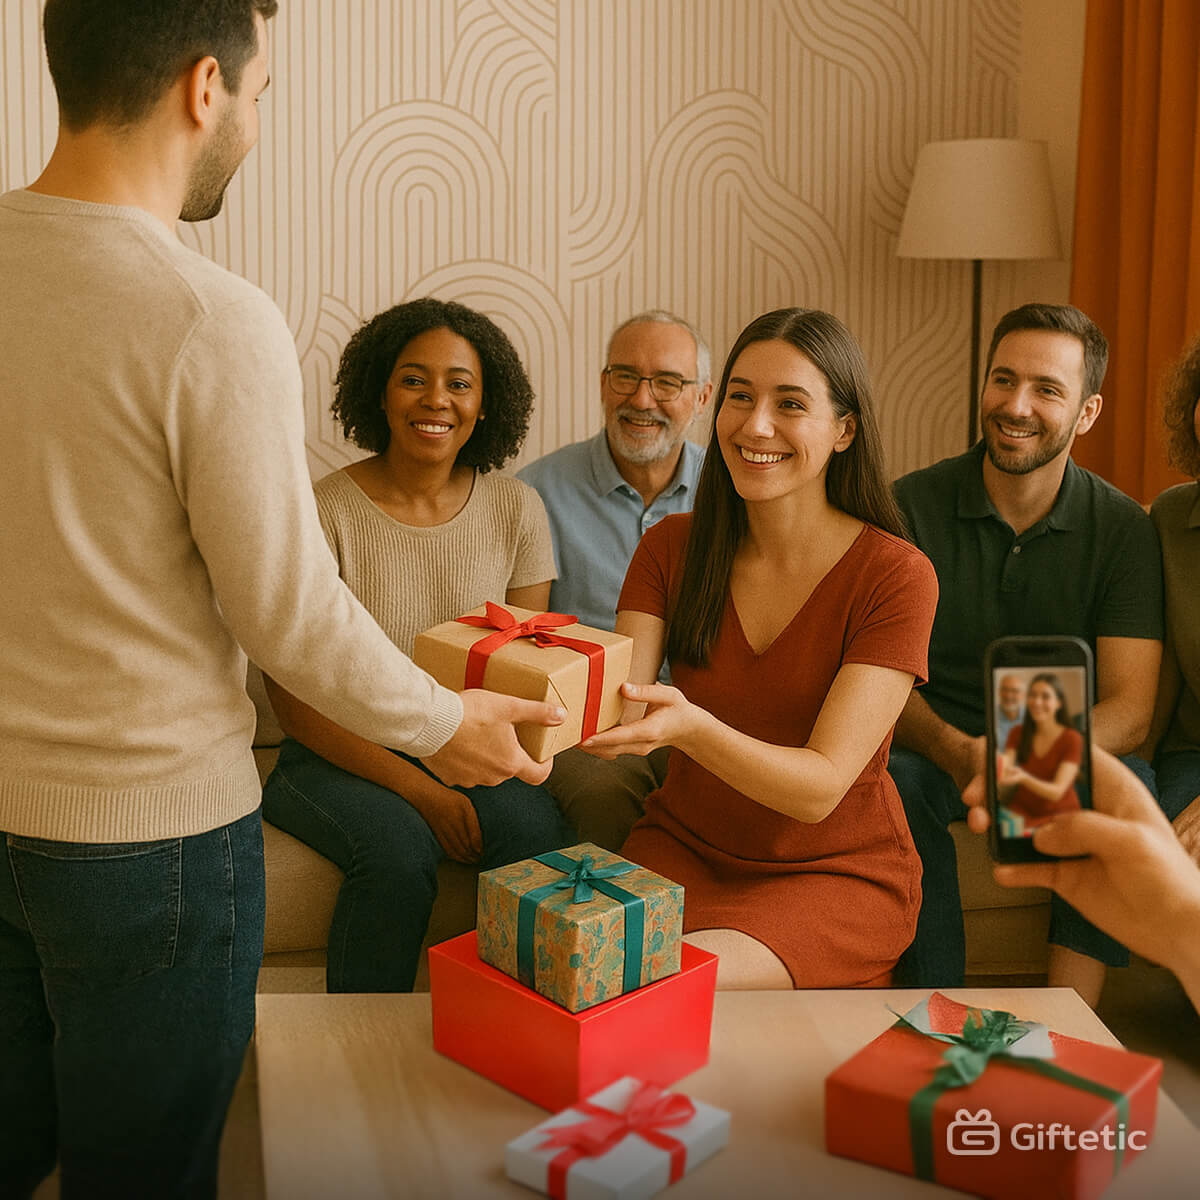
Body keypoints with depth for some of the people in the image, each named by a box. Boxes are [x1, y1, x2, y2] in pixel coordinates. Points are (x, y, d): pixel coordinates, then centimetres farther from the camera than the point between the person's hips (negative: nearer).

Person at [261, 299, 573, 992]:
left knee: (539, 832, -26)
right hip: (340, 756, -3)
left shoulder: (517, 510, 3)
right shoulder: (323, 513, -9)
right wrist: (416, 789, -20)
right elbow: (296, 698, -11)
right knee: (399, 844, -32)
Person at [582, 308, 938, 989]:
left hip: (837, 874, -3)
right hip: (684, 848, 3)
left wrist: (691, 727, -39)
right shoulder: (672, 548, -1)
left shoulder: (897, 576, -13)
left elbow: (820, 789, -20)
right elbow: (621, 714, -12)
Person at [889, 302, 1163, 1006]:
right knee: (890, 778, -33)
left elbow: (1129, 710, -12)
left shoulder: (1123, 529, -4)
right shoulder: (911, 507, -7)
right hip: (934, 744, -1)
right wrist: (956, 751, -33)